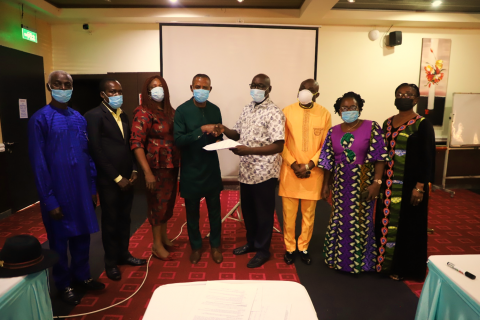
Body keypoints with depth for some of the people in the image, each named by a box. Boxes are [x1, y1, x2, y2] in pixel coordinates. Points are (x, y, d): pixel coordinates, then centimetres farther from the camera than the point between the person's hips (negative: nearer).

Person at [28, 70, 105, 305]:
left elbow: (87, 154, 8)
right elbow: (38, 163, -11)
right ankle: (63, 284, 31)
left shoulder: (79, 118, 6)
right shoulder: (40, 119, -10)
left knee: (82, 235, 15)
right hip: (58, 192, -4)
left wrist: (93, 187, 8)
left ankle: (81, 275, 36)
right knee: (59, 239, 12)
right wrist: (49, 200, -12)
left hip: (82, 189, 5)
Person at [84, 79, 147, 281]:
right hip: (108, 180, -6)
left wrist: (133, 171, 4)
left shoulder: (123, 116, 12)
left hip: (127, 178, 6)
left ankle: (124, 254, 33)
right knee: (110, 222, 8)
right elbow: (96, 151, -15)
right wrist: (117, 178, -14)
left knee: (124, 219, 17)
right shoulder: (94, 116, -11)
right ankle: (111, 262, 25)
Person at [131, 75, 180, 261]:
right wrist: (147, 172, -24)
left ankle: (164, 237, 35)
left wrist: (178, 162, 1)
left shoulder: (170, 111, 9)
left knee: (168, 201, 16)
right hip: (157, 166, -6)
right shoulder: (144, 113, -11)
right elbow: (136, 143, -18)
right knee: (158, 203, 5)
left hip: (172, 164, 6)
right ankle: (157, 245, 22)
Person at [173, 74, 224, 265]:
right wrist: (201, 130, -26)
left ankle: (215, 245, 30)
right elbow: (178, 140, -17)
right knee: (192, 211, 11)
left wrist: (219, 140, -10)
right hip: (191, 169, -3)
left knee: (214, 209, 12)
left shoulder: (215, 110, 4)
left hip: (211, 167, 3)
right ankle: (196, 246, 30)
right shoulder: (182, 110, -9)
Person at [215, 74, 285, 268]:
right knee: (247, 209, 19)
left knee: (263, 212, 8)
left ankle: (263, 250, 26)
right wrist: (225, 130, -5)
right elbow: (239, 134, 17)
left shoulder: (274, 113, -15)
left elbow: (278, 146, -21)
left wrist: (248, 150, -28)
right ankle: (251, 242, 39)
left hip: (264, 172, -7)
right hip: (246, 171, 7)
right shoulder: (247, 109, 10)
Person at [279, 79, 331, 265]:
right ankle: (289, 248, 23)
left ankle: (303, 248, 28)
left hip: (313, 172, 1)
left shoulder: (324, 114, 0)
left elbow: (326, 145, 1)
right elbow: (281, 143, -1)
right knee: (289, 212, 6)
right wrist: (293, 165, -10)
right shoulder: (287, 112, -2)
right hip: (290, 170, 0)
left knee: (309, 213, 11)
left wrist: (309, 165, -10)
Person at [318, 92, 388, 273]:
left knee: (360, 221, 7)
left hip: (363, 183, -3)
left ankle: (359, 260, 25)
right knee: (340, 220, 12)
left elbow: (379, 157, -10)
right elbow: (328, 161, 7)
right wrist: (326, 185, 7)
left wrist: (376, 182, -17)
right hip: (341, 183, 3)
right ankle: (338, 257, 29)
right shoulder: (333, 131, 5)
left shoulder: (371, 128, -6)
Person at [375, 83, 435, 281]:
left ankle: (403, 267, 21)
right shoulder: (387, 123, 9)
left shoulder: (422, 125, -7)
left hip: (409, 185, -5)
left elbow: (427, 158, -10)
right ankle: (384, 261, 28)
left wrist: (420, 186, -16)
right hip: (388, 184, 5)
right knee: (386, 222, 12)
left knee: (407, 225, 6)